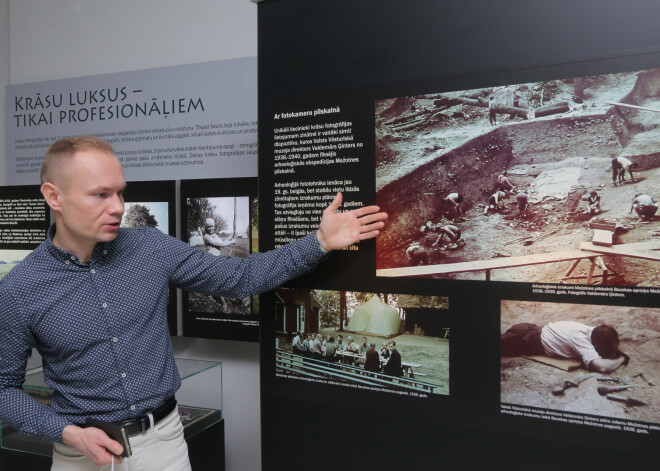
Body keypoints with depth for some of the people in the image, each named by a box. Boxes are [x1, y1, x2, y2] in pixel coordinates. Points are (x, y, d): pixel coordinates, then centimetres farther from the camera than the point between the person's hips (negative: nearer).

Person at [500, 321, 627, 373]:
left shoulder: (593, 331, -14)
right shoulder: (580, 340, -34)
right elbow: (602, 367, -43)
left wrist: (616, 351, -12)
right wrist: (620, 359, -24)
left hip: (538, 330, 7)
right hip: (534, 342, -7)